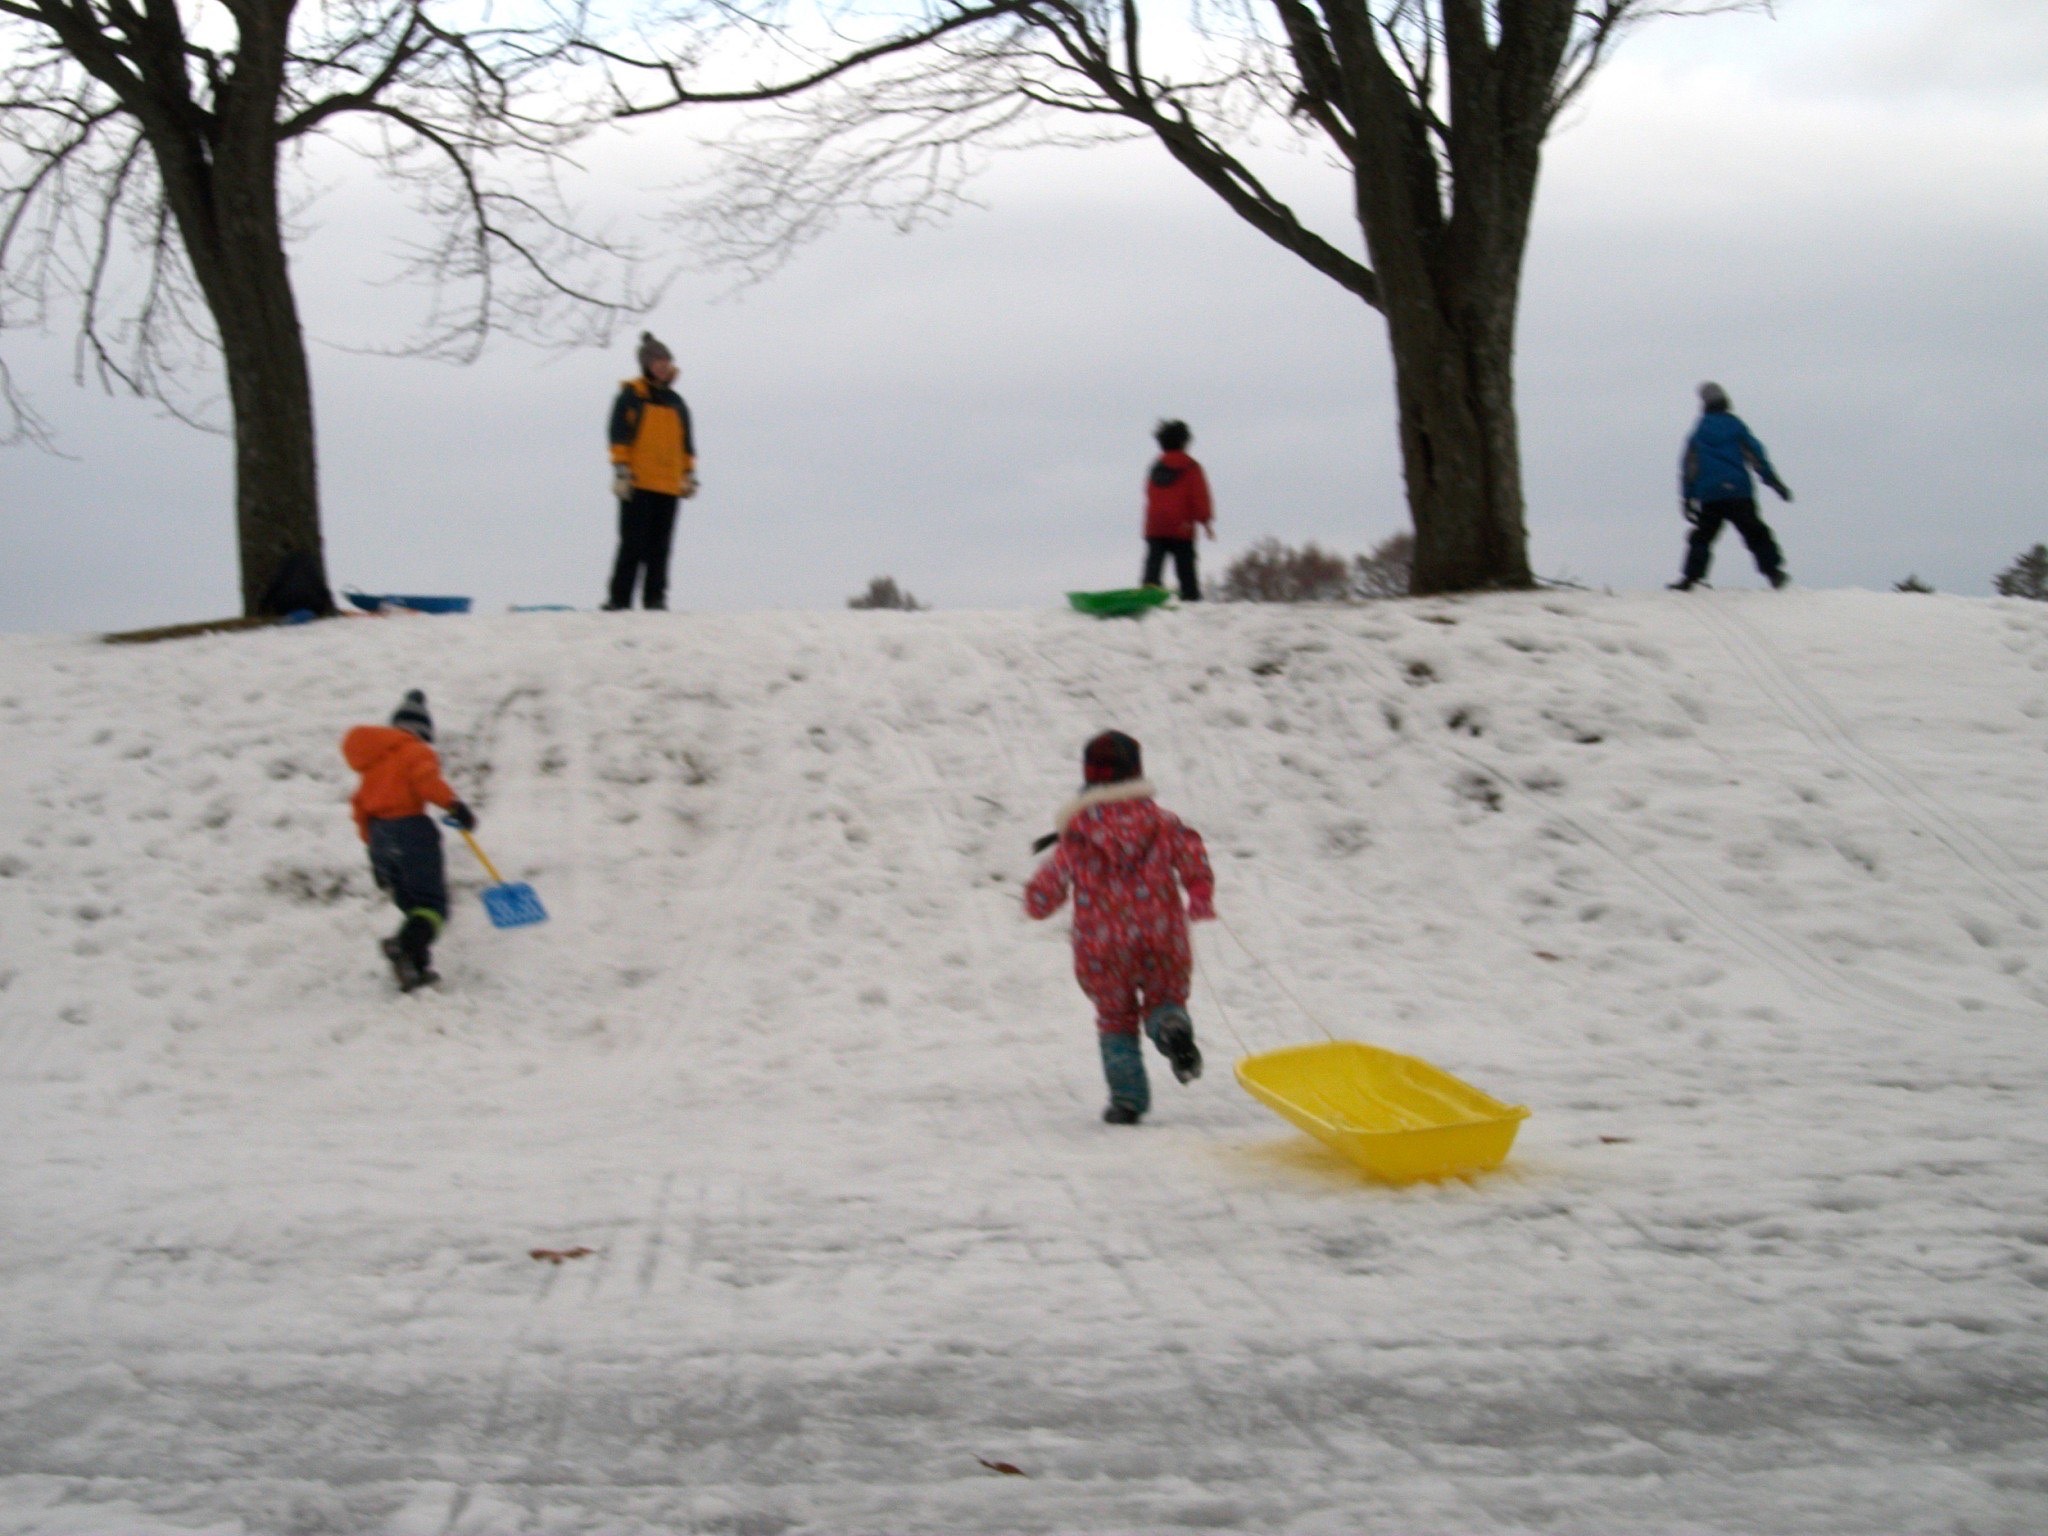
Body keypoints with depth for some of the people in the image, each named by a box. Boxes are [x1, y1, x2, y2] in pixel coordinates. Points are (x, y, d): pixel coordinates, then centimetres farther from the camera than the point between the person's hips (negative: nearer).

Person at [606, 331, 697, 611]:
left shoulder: (676, 403, 17)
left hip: (669, 485, 5)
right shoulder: (631, 396, 2)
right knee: (634, 543, -8)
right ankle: (619, 599, -6)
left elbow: (687, 443, 21)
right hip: (637, 484, -5)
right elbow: (620, 436, -3)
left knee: (660, 546, 3)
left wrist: (689, 475, 14)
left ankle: (655, 598, 6)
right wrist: (621, 471, -11)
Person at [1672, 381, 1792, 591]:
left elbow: (1689, 468, 9)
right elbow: (1757, 457, 1)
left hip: (1709, 497, 1)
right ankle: (1773, 570, -10)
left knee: (1702, 537, 9)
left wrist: (1688, 499, 13)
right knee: (1756, 534, 2)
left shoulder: (1698, 434, 10)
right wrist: (1774, 482, 3)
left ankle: (1691, 577, -1)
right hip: (1739, 493, -1)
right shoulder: (1737, 427, 5)